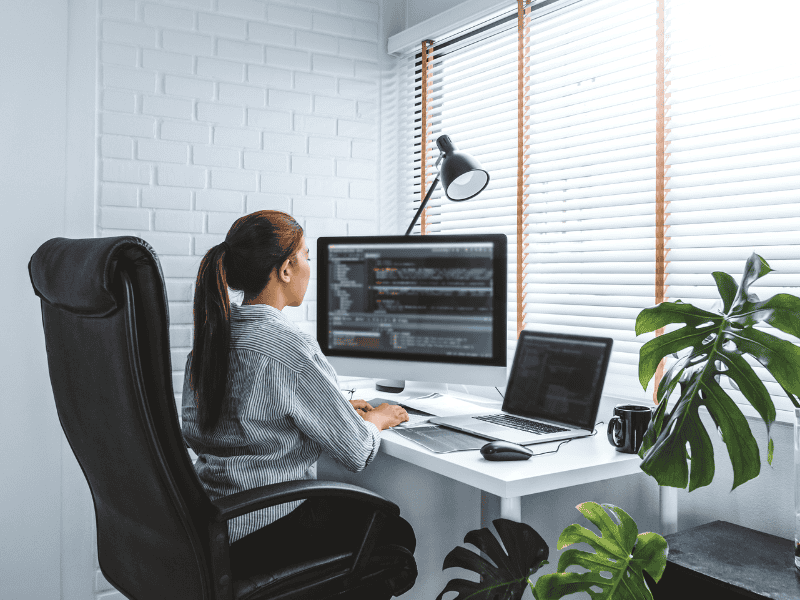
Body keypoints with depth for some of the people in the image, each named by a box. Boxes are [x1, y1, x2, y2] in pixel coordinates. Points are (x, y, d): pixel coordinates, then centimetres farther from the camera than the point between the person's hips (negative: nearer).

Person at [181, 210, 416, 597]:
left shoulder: (209, 334, 1)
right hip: (265, 535, -8)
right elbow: (357, 453, -17)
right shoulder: (290, 348, -24)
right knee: (398, 535, 14)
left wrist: (337, 409, 14)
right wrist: (376, 420, 7)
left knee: (360, 508, 26)